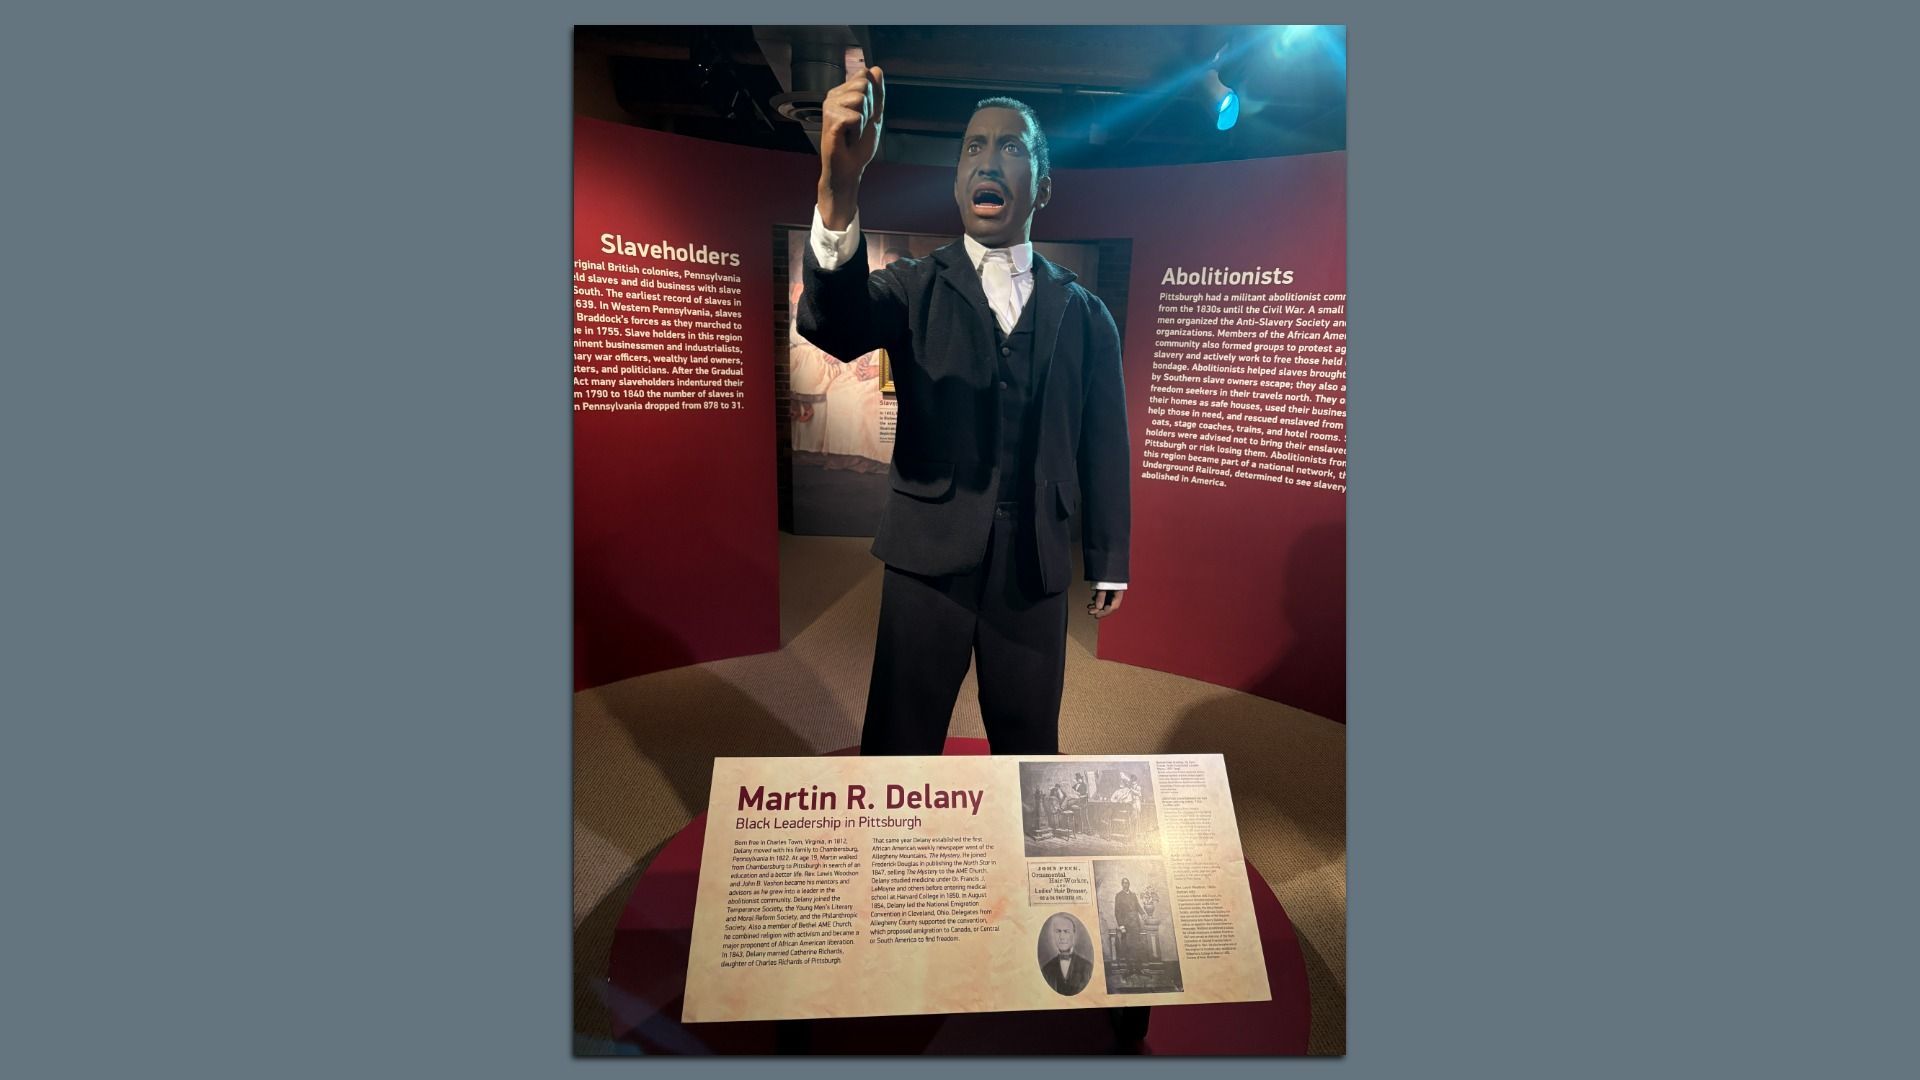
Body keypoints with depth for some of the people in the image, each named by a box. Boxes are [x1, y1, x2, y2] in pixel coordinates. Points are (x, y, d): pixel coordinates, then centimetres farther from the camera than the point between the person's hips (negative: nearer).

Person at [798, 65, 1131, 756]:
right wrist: (839, 189, -36)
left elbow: (1104, 448, 6)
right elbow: (835, 324, -19)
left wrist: (1109, 563, 8)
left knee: (1030, 744, 15)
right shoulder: (915, 288, 2)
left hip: (1035, 569, 2)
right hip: (930, 556, -1)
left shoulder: (1084, 313, 6)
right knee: (899, 743, 8)